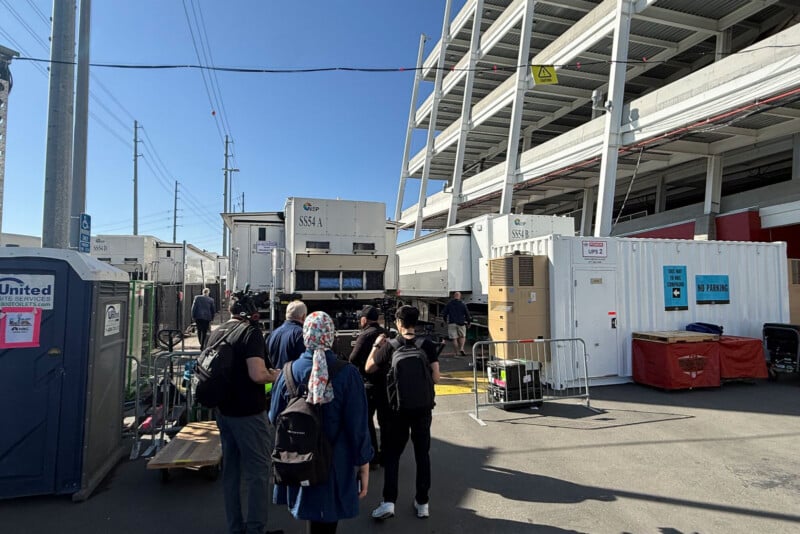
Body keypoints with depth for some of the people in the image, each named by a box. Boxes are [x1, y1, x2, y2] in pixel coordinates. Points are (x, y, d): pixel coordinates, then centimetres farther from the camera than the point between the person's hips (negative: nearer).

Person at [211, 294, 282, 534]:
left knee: (231, 469, 16)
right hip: (248, 412, -8)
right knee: (258, 470, 3)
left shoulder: (215, 333, 8)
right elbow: (257, 375, -25)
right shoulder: (250, 331, -15)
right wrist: (274, 376, -6)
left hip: (223, 410, 8)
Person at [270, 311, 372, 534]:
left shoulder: (289, 371, -10)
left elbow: (274, 418, 2)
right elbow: (358, 426, -13)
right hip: (336, 464, -2)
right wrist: (364, 466, -1)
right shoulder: (347, 374, -16)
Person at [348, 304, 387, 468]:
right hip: (386, 381, 7)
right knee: (385, 419, 16)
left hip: (368, 383, -6)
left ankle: (372, 457, 11)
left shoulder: (365, 335, -16)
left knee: (366, 419, 7)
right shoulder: (386, 334, 4)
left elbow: (353, 360, -16)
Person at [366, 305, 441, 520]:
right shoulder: (428, 345, -8)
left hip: (396, 408, -1)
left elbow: (368, 368, 2)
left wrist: (376, 346, 11)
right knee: (422, 454, 14)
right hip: (422, 408, 1)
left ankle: (389, 502, 6)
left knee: (391, 455, 11)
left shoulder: (389, 346, -9)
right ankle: (422, 503, 21)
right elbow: (435, 377, -9)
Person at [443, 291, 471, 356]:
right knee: (462, 336, 14)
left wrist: (445, 320, 24)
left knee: (454, 338, 3)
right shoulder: (462, 304, 0)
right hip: (461, 323, 0)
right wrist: (468, 323, 14)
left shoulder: (449, 304, 3)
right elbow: (467, 314, 2)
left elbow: (445, 313, 7)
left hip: (452, 323, 0)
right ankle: (461, 348, -6)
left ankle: (457, 352, 3)